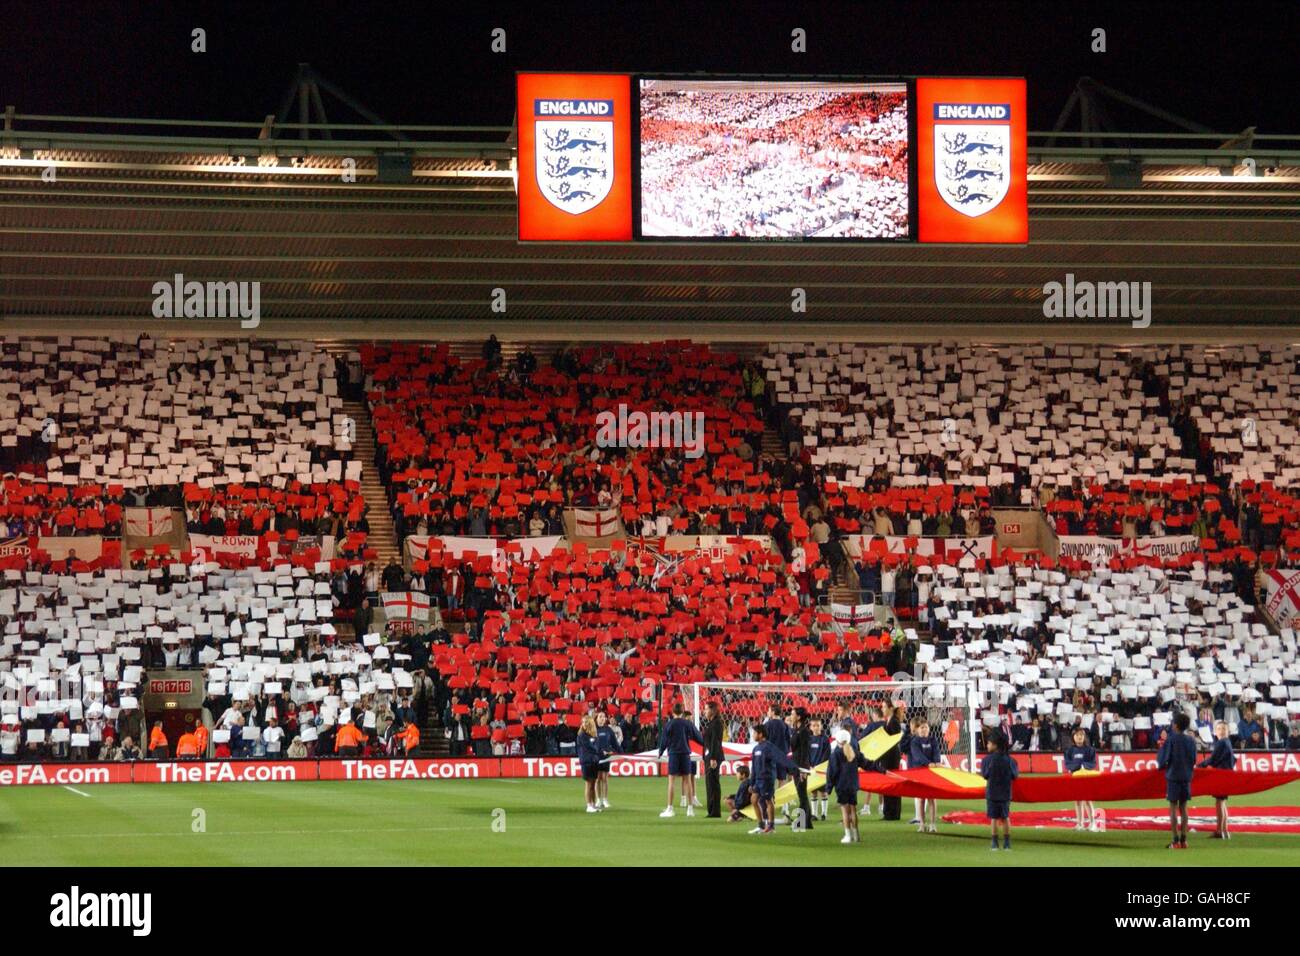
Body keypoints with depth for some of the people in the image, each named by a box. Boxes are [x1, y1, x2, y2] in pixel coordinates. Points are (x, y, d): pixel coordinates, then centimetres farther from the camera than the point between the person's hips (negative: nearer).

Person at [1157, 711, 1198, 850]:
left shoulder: (1170, 740, -10)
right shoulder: (1191, 741, 5)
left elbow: (1163, 760, -10)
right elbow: (1194, 760, 11)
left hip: (1173, 777, -5)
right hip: (1186, 777, 5)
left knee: (1173, 808, -1)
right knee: (1183, 808, 10)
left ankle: (1176, 840, -6)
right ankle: (1183, 840, 7)